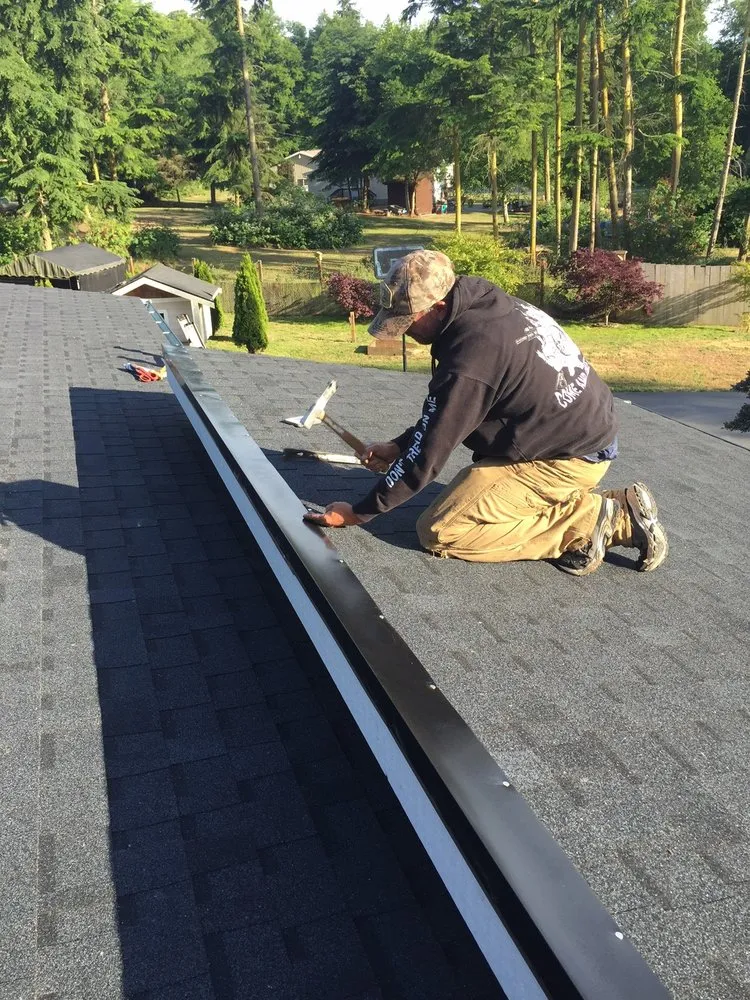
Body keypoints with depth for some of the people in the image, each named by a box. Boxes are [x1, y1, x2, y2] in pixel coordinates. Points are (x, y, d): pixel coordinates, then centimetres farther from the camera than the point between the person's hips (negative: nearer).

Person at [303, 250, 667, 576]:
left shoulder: (468, 362, -26)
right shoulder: (490, 306, 1)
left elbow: (426, 456, -18)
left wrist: (359, 512, -6)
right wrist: (398, 446, 13)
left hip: (568, 458, -9)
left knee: (438, 532, -8)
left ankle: (584, 522, -7)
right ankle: (618, 510, 12)